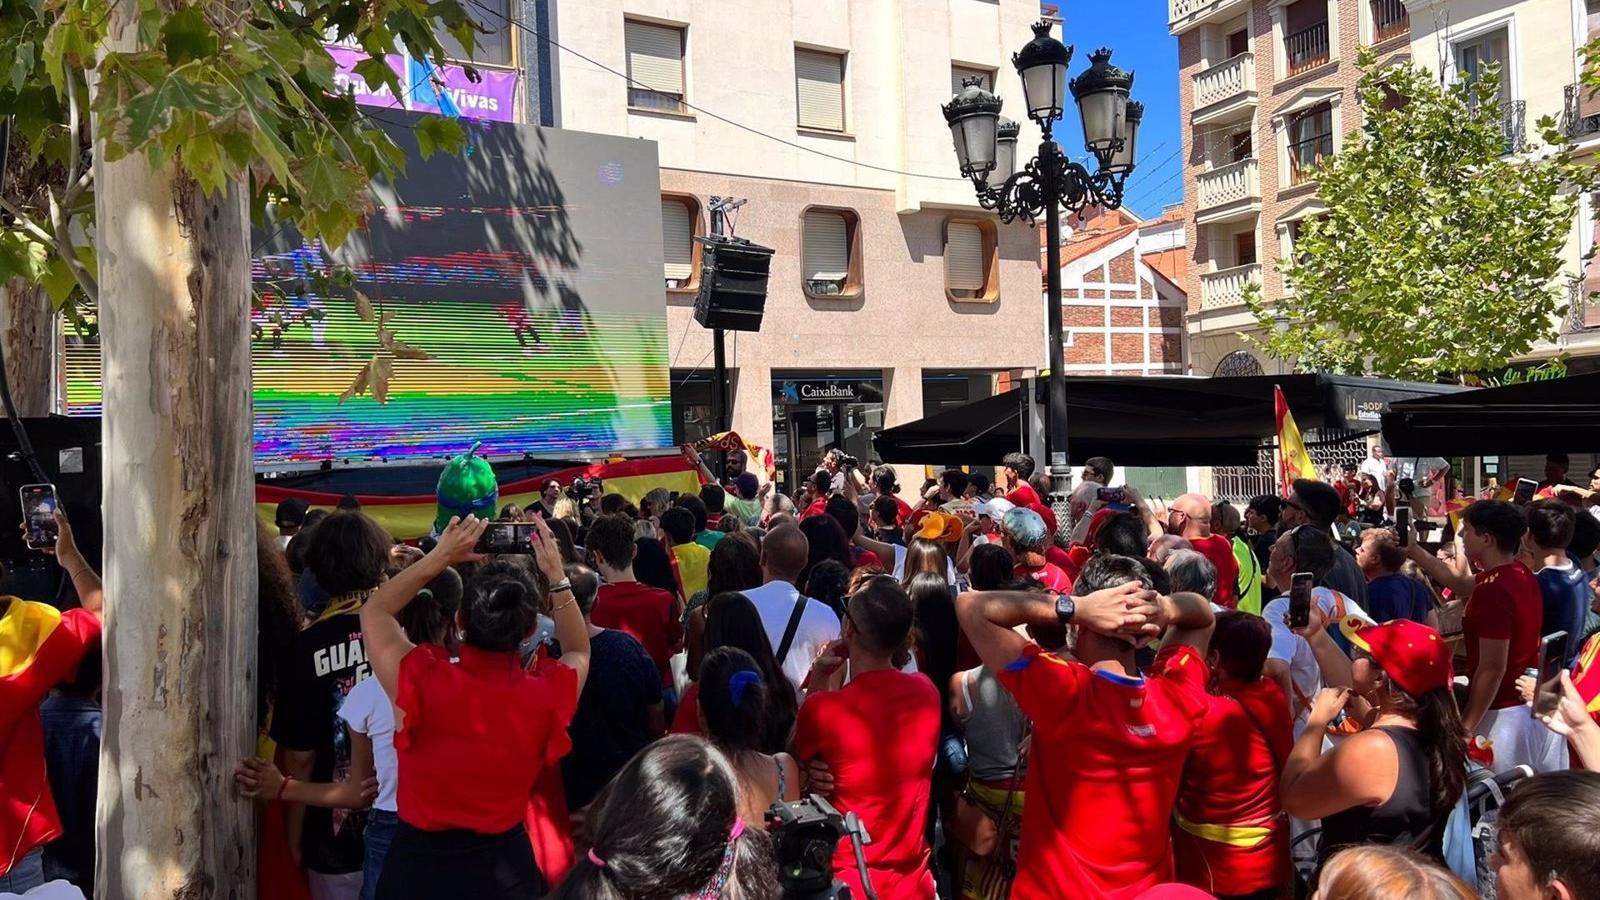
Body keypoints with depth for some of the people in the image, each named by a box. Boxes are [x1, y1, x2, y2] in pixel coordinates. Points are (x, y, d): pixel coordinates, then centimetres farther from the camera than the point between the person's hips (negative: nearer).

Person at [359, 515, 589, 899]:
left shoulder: (421, 679, -26)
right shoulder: (547, 694, -22)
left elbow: (374, 611, -3)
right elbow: (578, 650, 4)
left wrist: (440, 556, -4)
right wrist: (555, 574, -1)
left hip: (418, 864, 0)